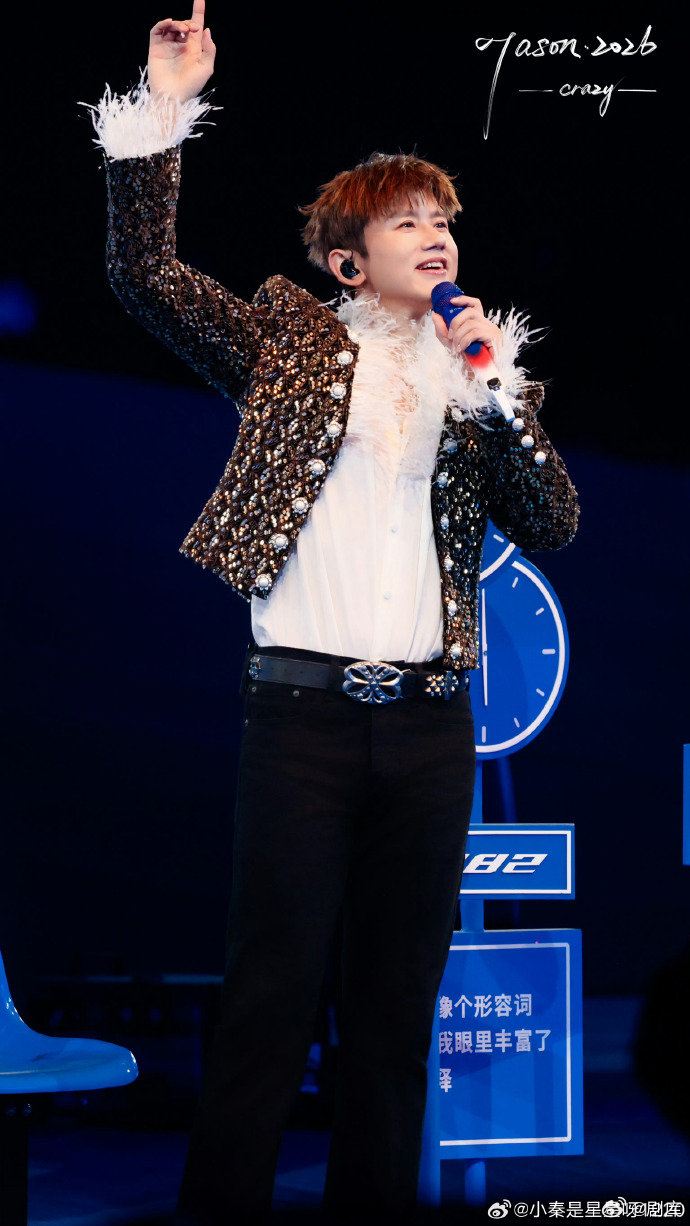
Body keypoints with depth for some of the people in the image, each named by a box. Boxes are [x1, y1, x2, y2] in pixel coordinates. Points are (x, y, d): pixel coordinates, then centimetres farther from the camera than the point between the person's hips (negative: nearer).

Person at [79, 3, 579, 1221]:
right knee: (270, 988, -4)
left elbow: (552, 526, 4)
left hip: (429, 719, 3)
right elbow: (145, 274, -1)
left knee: (400, 998, 8)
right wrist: (163, 109, -7)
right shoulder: (289, 339, 8)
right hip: (302, 707, -3)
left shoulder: (484, 365, 14)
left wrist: (496, 390, -6)